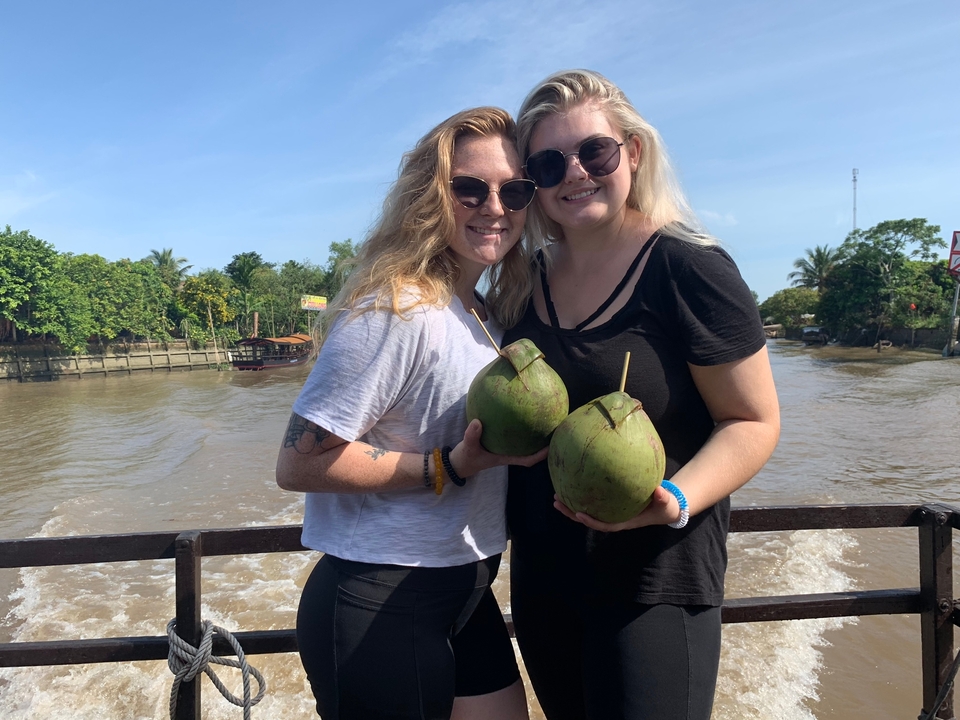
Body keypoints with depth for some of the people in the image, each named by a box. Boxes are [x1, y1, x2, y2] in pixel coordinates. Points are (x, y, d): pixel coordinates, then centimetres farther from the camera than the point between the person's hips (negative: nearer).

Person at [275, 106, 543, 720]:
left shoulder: (494, 315, 5)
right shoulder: (395, 309, -21)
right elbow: (299, 463, -22)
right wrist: (450, 468, -24)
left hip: (465, 597, 8)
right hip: (381, 609, -8)